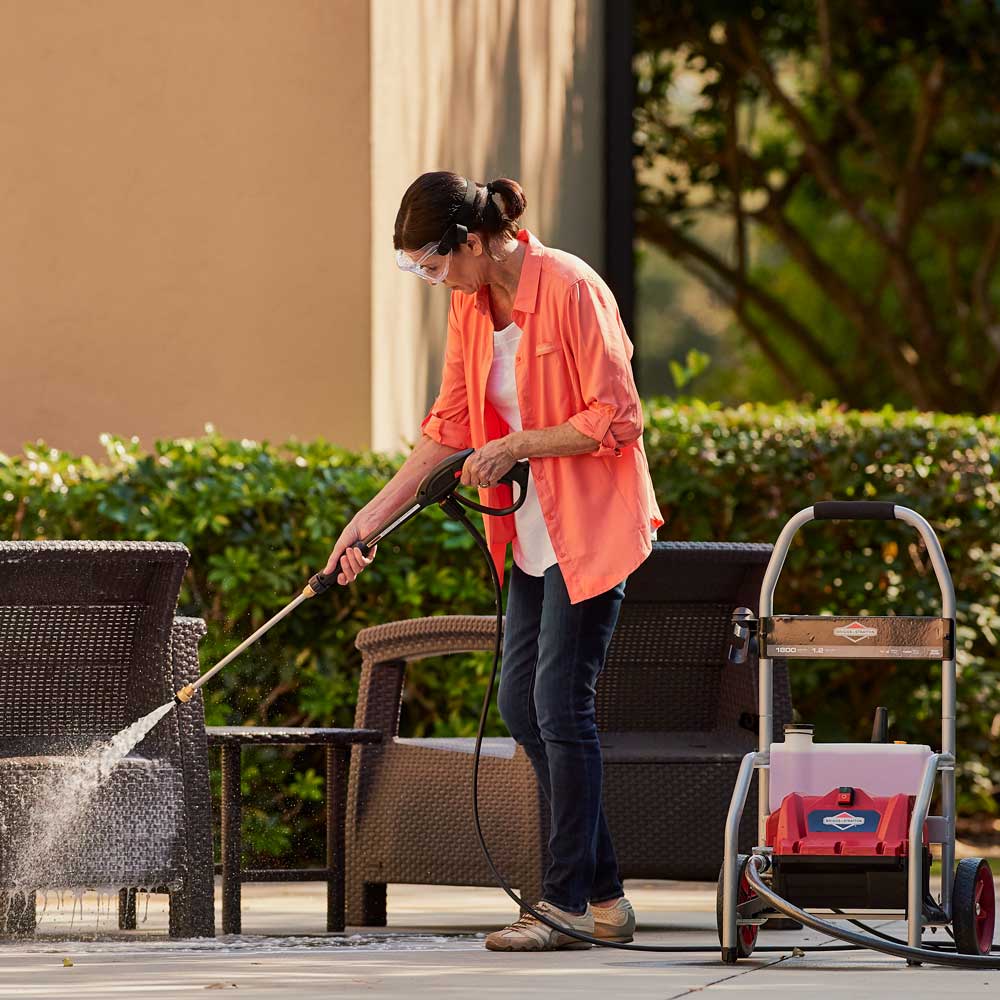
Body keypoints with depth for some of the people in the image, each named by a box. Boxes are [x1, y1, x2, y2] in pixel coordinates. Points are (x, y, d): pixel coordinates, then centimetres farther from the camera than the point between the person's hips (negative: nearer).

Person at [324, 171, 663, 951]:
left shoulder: (570, 289, -17)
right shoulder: (471, 305, 7)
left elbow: (616, 419, -17)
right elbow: (447, 429, 13)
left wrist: (518, 446, -18)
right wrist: (373, 515, 9)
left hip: (592, 528, -9)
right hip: (533, 534, 9)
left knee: (561, 707, -10)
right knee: (521, 705, 7)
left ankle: (567, 903, -4)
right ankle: (604, 893, 14)